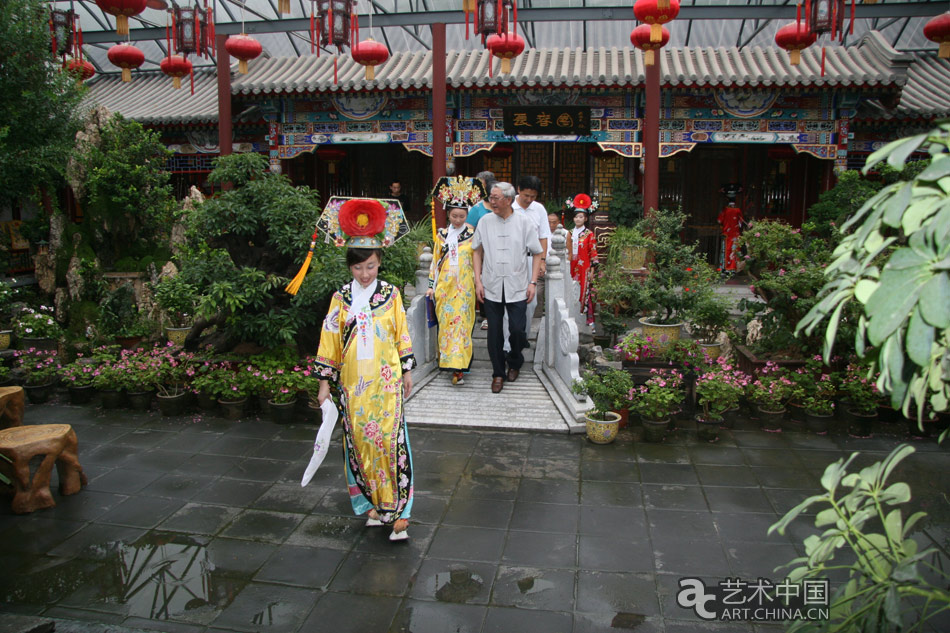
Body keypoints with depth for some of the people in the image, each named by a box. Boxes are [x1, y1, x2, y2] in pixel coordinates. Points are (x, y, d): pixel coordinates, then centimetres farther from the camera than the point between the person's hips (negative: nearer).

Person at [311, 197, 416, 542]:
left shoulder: (390, 293, 1)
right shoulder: (341, 298, 2)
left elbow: (402, 334, 7)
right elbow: (330, 340, 4)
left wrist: (407, 370, 7)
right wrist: (325, 381, 3)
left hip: (386, 380, -2)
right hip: (353, 382, 2)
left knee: (389, 439, -7)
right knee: (360, 440, 7)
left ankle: (398, 512, 0)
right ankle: (373, 503, 23)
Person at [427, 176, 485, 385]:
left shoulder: (473, 234, 1)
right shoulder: (442, 234, 8)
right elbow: (435, 261, 11)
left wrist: (478, 283, 0)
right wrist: (431, 285, 8)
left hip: (464, 288, -3)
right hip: (444, 287, 3)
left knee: (461, 323, -6)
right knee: (445, 323, 6)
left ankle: (458, 367, -7)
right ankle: (446, 359, 20)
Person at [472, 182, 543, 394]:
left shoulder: (524, 223, -1)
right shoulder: (485, 222, 4)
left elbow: (536, 254, 4)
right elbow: (477, 252, 10)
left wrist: (533, 282, -4)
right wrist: (478, 280, 2)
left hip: (517, 287, -1)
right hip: (491, 287, 1)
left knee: (518, 330, -3)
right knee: (494, 332, 4)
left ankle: (514, 362, 27)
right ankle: (498, 373, 19)